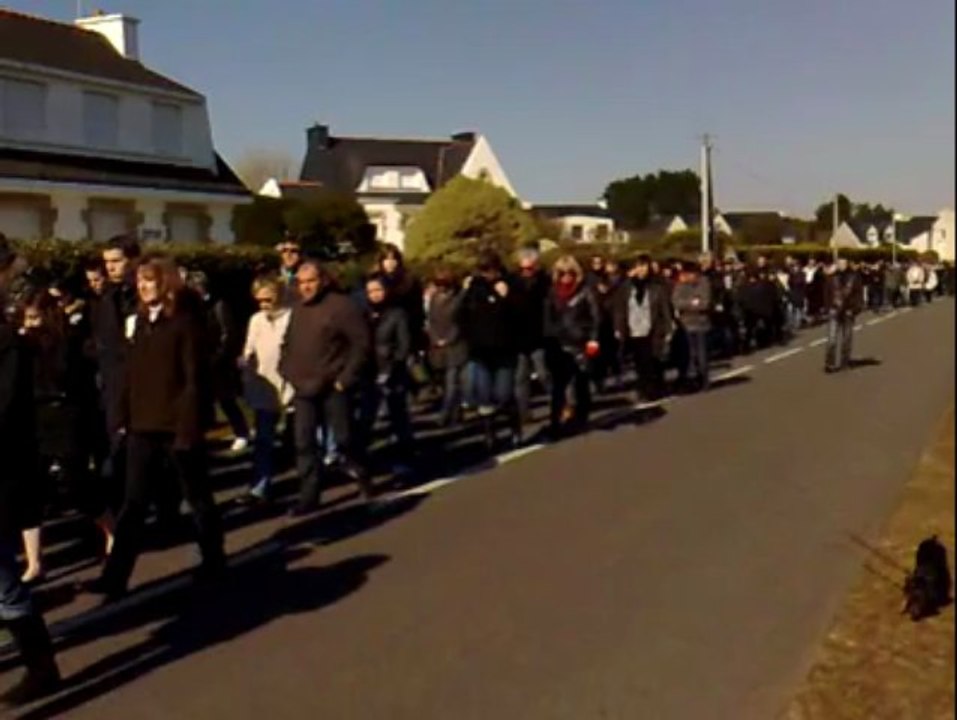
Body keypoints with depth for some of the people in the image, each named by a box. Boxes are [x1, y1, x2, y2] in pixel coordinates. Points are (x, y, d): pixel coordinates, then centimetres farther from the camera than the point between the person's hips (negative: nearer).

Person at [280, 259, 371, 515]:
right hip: (303, 389, 6)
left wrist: (346, 378, -15)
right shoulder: (298, 309, 12)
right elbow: (288, 344, 21)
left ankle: (360, 476, 32)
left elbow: (361, 343, -13)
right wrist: (286, 372, 7)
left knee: (343, 439, 6)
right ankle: (308, 496, 9)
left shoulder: (342, 306, -10)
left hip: (333, 388, -6)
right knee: (304, 444, 3)